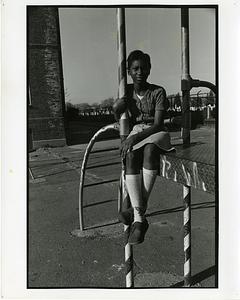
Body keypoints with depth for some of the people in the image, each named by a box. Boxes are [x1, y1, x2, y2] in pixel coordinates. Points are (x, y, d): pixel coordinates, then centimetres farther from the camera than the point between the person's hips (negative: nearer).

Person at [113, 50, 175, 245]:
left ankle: (140, 207, -32)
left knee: (150, 148, -39)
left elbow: (158, 125, -12)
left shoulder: (158, 92, -3)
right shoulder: (126, 91, 10)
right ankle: (139, 218, -36)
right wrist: (117, 108, -5)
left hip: (156, 134, -2)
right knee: (131, 157, -33)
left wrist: (135, 137, -25)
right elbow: (120, 121, 18)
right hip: (134, 135, 3)